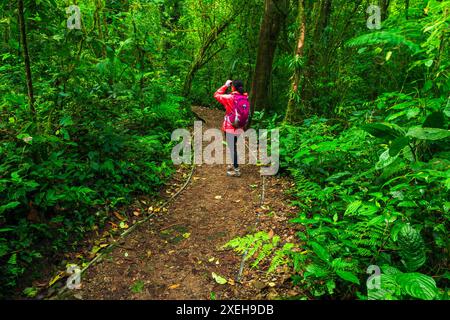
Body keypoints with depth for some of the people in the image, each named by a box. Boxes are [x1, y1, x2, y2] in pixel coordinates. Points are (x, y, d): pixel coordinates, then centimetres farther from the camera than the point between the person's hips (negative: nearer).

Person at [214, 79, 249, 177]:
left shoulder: (230, 98, -17)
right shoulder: (245, 98, -2)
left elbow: (216, 95, -4)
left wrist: (225, 85, 0)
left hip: (230, 128, -6)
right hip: (239, 128, 6)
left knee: (232, 148, 3)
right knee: (234, 147, 23)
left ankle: (236, 170, 8)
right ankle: (235, 165, 36)